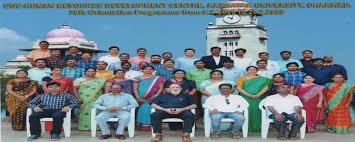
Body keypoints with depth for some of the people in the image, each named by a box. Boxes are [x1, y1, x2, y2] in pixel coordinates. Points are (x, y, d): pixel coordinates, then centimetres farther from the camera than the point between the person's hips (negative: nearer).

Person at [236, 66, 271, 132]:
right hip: (245, 98, -1)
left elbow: (265, 87, 1)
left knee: (256, 112, -5)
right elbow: (239, 87, -4)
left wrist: (257, 95, -12)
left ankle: (257, 127, 0)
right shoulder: (242, 78, 7)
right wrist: (249, 95, -13)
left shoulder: (261, 79, 12)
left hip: (257, 99, 1)